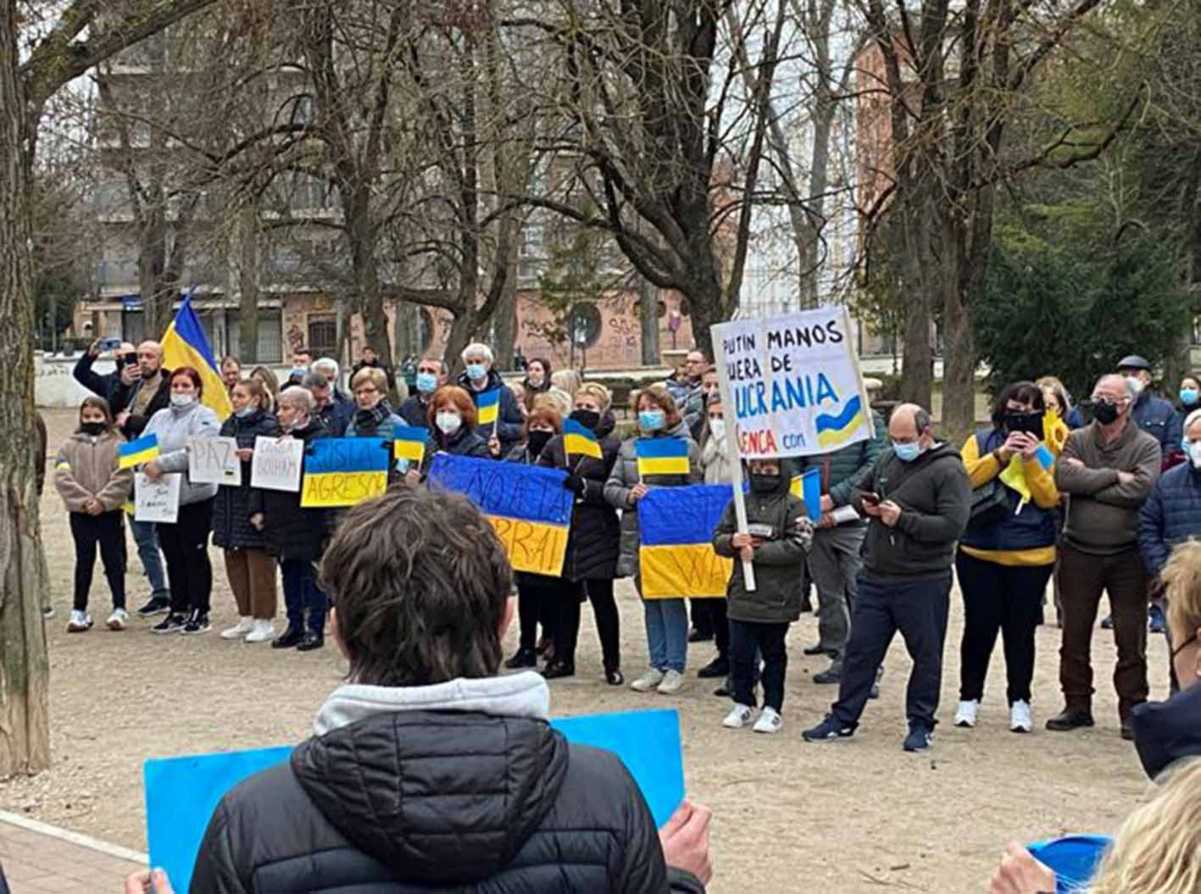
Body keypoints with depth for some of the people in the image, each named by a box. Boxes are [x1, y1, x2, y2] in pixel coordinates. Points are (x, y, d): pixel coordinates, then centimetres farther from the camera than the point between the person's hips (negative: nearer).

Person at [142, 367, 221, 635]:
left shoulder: (204, 417, -6)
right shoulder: (160, 417, 15)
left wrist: (162, 464, -23)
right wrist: (147, 465, -12)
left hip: (194, 497, -6)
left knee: (195, 555, 1)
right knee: (173, 557, 11)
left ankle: (199, 612, 8)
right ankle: (178, 610, 19)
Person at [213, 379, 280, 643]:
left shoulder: (268, 425, -7)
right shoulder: (228, 425, 16)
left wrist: (252, 456, -29)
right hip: (230, 500, 8)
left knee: (259, 562, -4)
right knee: (234, 561, 11)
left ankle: (265, 621, 3)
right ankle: (246, 618, 21)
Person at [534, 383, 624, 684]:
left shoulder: (612, 446, -1)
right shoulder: (557, 444, 13)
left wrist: (583, 486, -21)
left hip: (597, 534, -4)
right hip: (561, 530, 4)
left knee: (601, 597, 1)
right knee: (563, 595, 9)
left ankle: (612, 663, 9)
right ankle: (562, 658, 19)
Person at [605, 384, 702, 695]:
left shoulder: (686, 445, -2)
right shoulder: (628, 447, 12)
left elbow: (694, 491, -7)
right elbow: (610, 487, 7)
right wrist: (629, 495, -13)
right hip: (637, 534, 5)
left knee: (671, 601, -1)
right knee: (649, 602, 11)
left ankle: (675, 667, 7)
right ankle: (657, 665, 19)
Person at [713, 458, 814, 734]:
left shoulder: (793, 506, -5)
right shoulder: (738, 504, 7)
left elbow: (798, 546, -15)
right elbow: (718, 539, 11)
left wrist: (756, 552, -16)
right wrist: (733, 541, -13)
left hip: (778, 596, -3)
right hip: (742, 594, 4)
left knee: (773, 654, 8)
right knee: (739, 652, 7)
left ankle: (772, 709, 18)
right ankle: (743, 704, 22)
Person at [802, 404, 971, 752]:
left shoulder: (949, 471, -10)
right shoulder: (888, 459, 10)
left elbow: (952, 526, -20)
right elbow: (859, 492, 25)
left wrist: (903, 520, -19)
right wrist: (865, 505, 1)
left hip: (923, 583, -6)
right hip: (875, 576, 6)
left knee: (926, 655, 7)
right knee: (860, 650, 10)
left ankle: (921, 724, 20)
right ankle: (843, 718, 19)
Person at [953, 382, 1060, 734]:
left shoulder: (1046, 451, 6)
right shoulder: (981, 442, 4)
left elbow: (1050, 498, -5)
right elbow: (965, 479, -10)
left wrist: (1031, 462, -15)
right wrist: (1000, 455, -17)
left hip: (1031, 557, 0)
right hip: (979, 553, 0)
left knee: (1021, 629, 7)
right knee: (979, 626, 4)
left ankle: (1019, 700, 19)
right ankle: (969, 697, 18)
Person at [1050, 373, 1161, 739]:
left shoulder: (1147, 445, -1)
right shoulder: (1076, 440, 5)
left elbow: (1141, 489, -19)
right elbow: (1063, 478, -13)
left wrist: (1088, 482, -14)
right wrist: (1113, 476, -16)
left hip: (1127, 555, -2)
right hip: (1079, 553, 2)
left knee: (1131, 639, 3)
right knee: (1074, 635, 10)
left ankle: (1132, 710, 13)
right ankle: (1077, 705, 22)